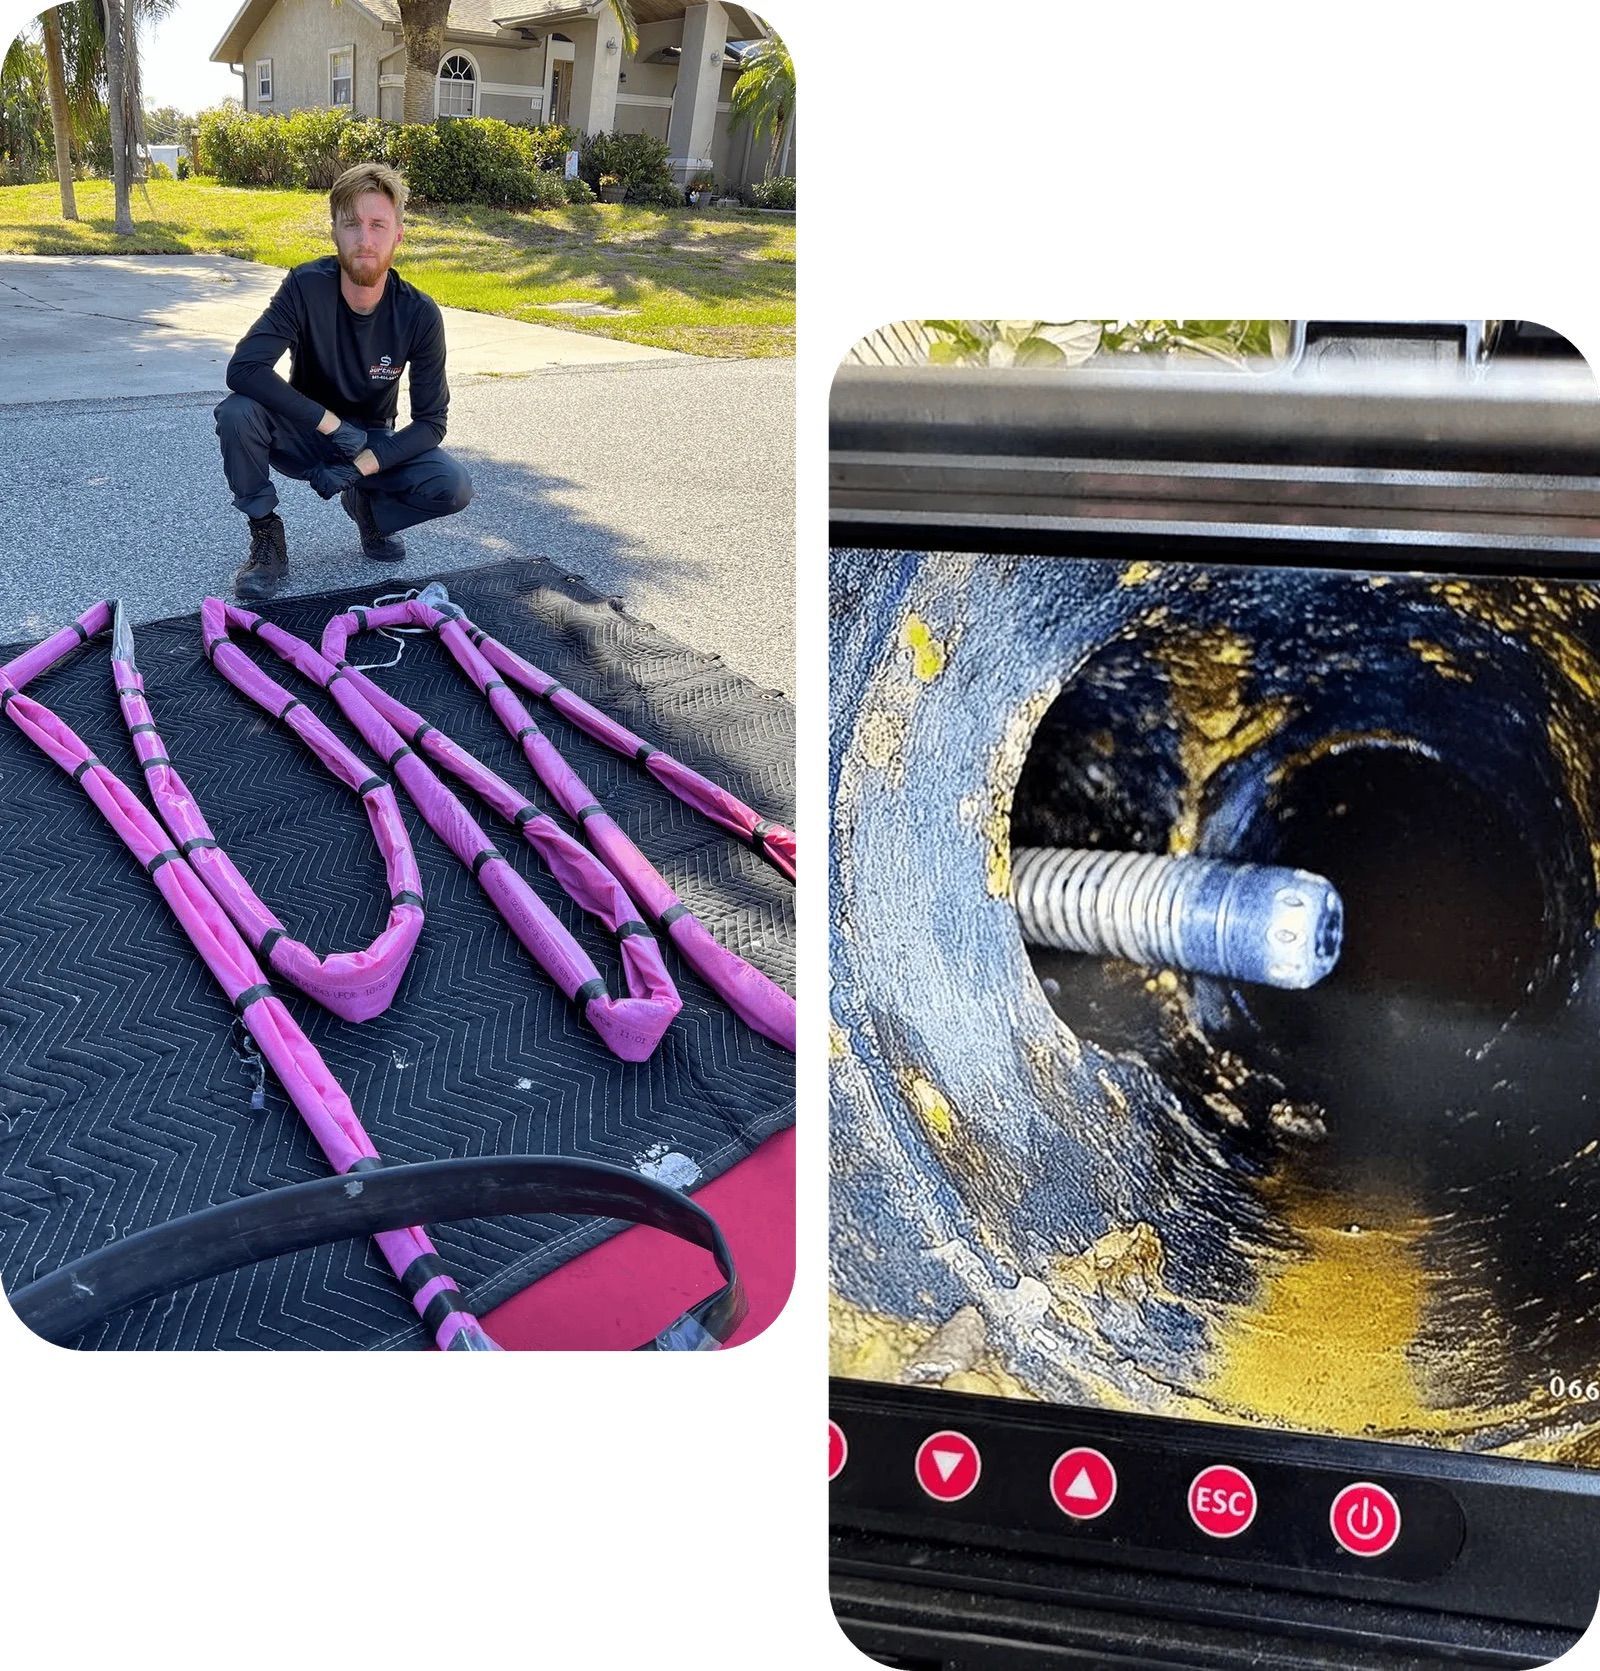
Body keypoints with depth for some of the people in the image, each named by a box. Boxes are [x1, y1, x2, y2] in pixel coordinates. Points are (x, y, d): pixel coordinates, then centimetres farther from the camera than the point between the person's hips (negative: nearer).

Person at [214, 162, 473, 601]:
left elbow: (431, 421, -15)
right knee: (236, 413, -32)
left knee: (453, 488, -26)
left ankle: (368, 505, 9)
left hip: (373, 443, 1)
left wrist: (363, 465, -28)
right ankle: (267, 537, -9)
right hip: (307, 435, -1)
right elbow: (243, 368, -30)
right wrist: (331, 423, -31)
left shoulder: (419, 314, -18)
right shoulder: (307, 288, -22)